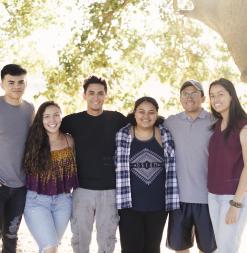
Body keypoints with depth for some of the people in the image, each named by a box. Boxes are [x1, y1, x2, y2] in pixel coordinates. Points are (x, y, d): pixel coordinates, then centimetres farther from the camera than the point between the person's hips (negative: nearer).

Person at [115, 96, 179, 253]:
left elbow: (172, 171, 3)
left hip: (158, 205, 2)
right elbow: (119, 171, 0)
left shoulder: (166, 137, 1)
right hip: (130, 204, -1)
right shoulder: (122, 137, -3)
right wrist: (120, 201, -3)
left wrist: (172, 201, 0)